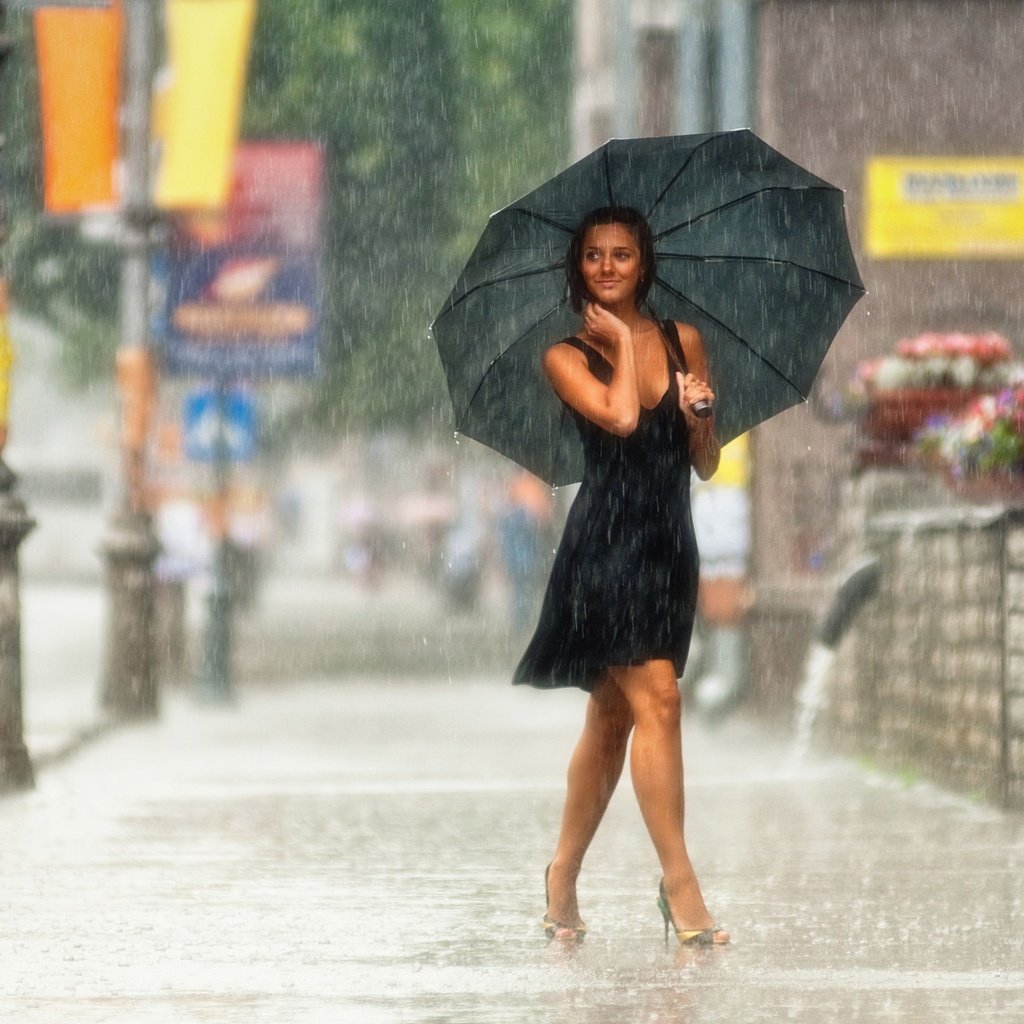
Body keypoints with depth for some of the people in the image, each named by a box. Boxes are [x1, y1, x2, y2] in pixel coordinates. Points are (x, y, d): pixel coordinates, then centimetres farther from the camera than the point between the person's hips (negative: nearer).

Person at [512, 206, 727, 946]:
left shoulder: (683, 341, 12)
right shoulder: (567, 357, 1)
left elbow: (706, 465, 14)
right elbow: (620, 417, -19)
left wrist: (700, 418, -6)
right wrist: (621, 344, -5)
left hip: (669, 547, 5)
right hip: (606, 542, -5)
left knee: (612, 717, 11)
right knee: (657, 699, -16)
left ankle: (563, 879, 22)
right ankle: (680, 885, -15)